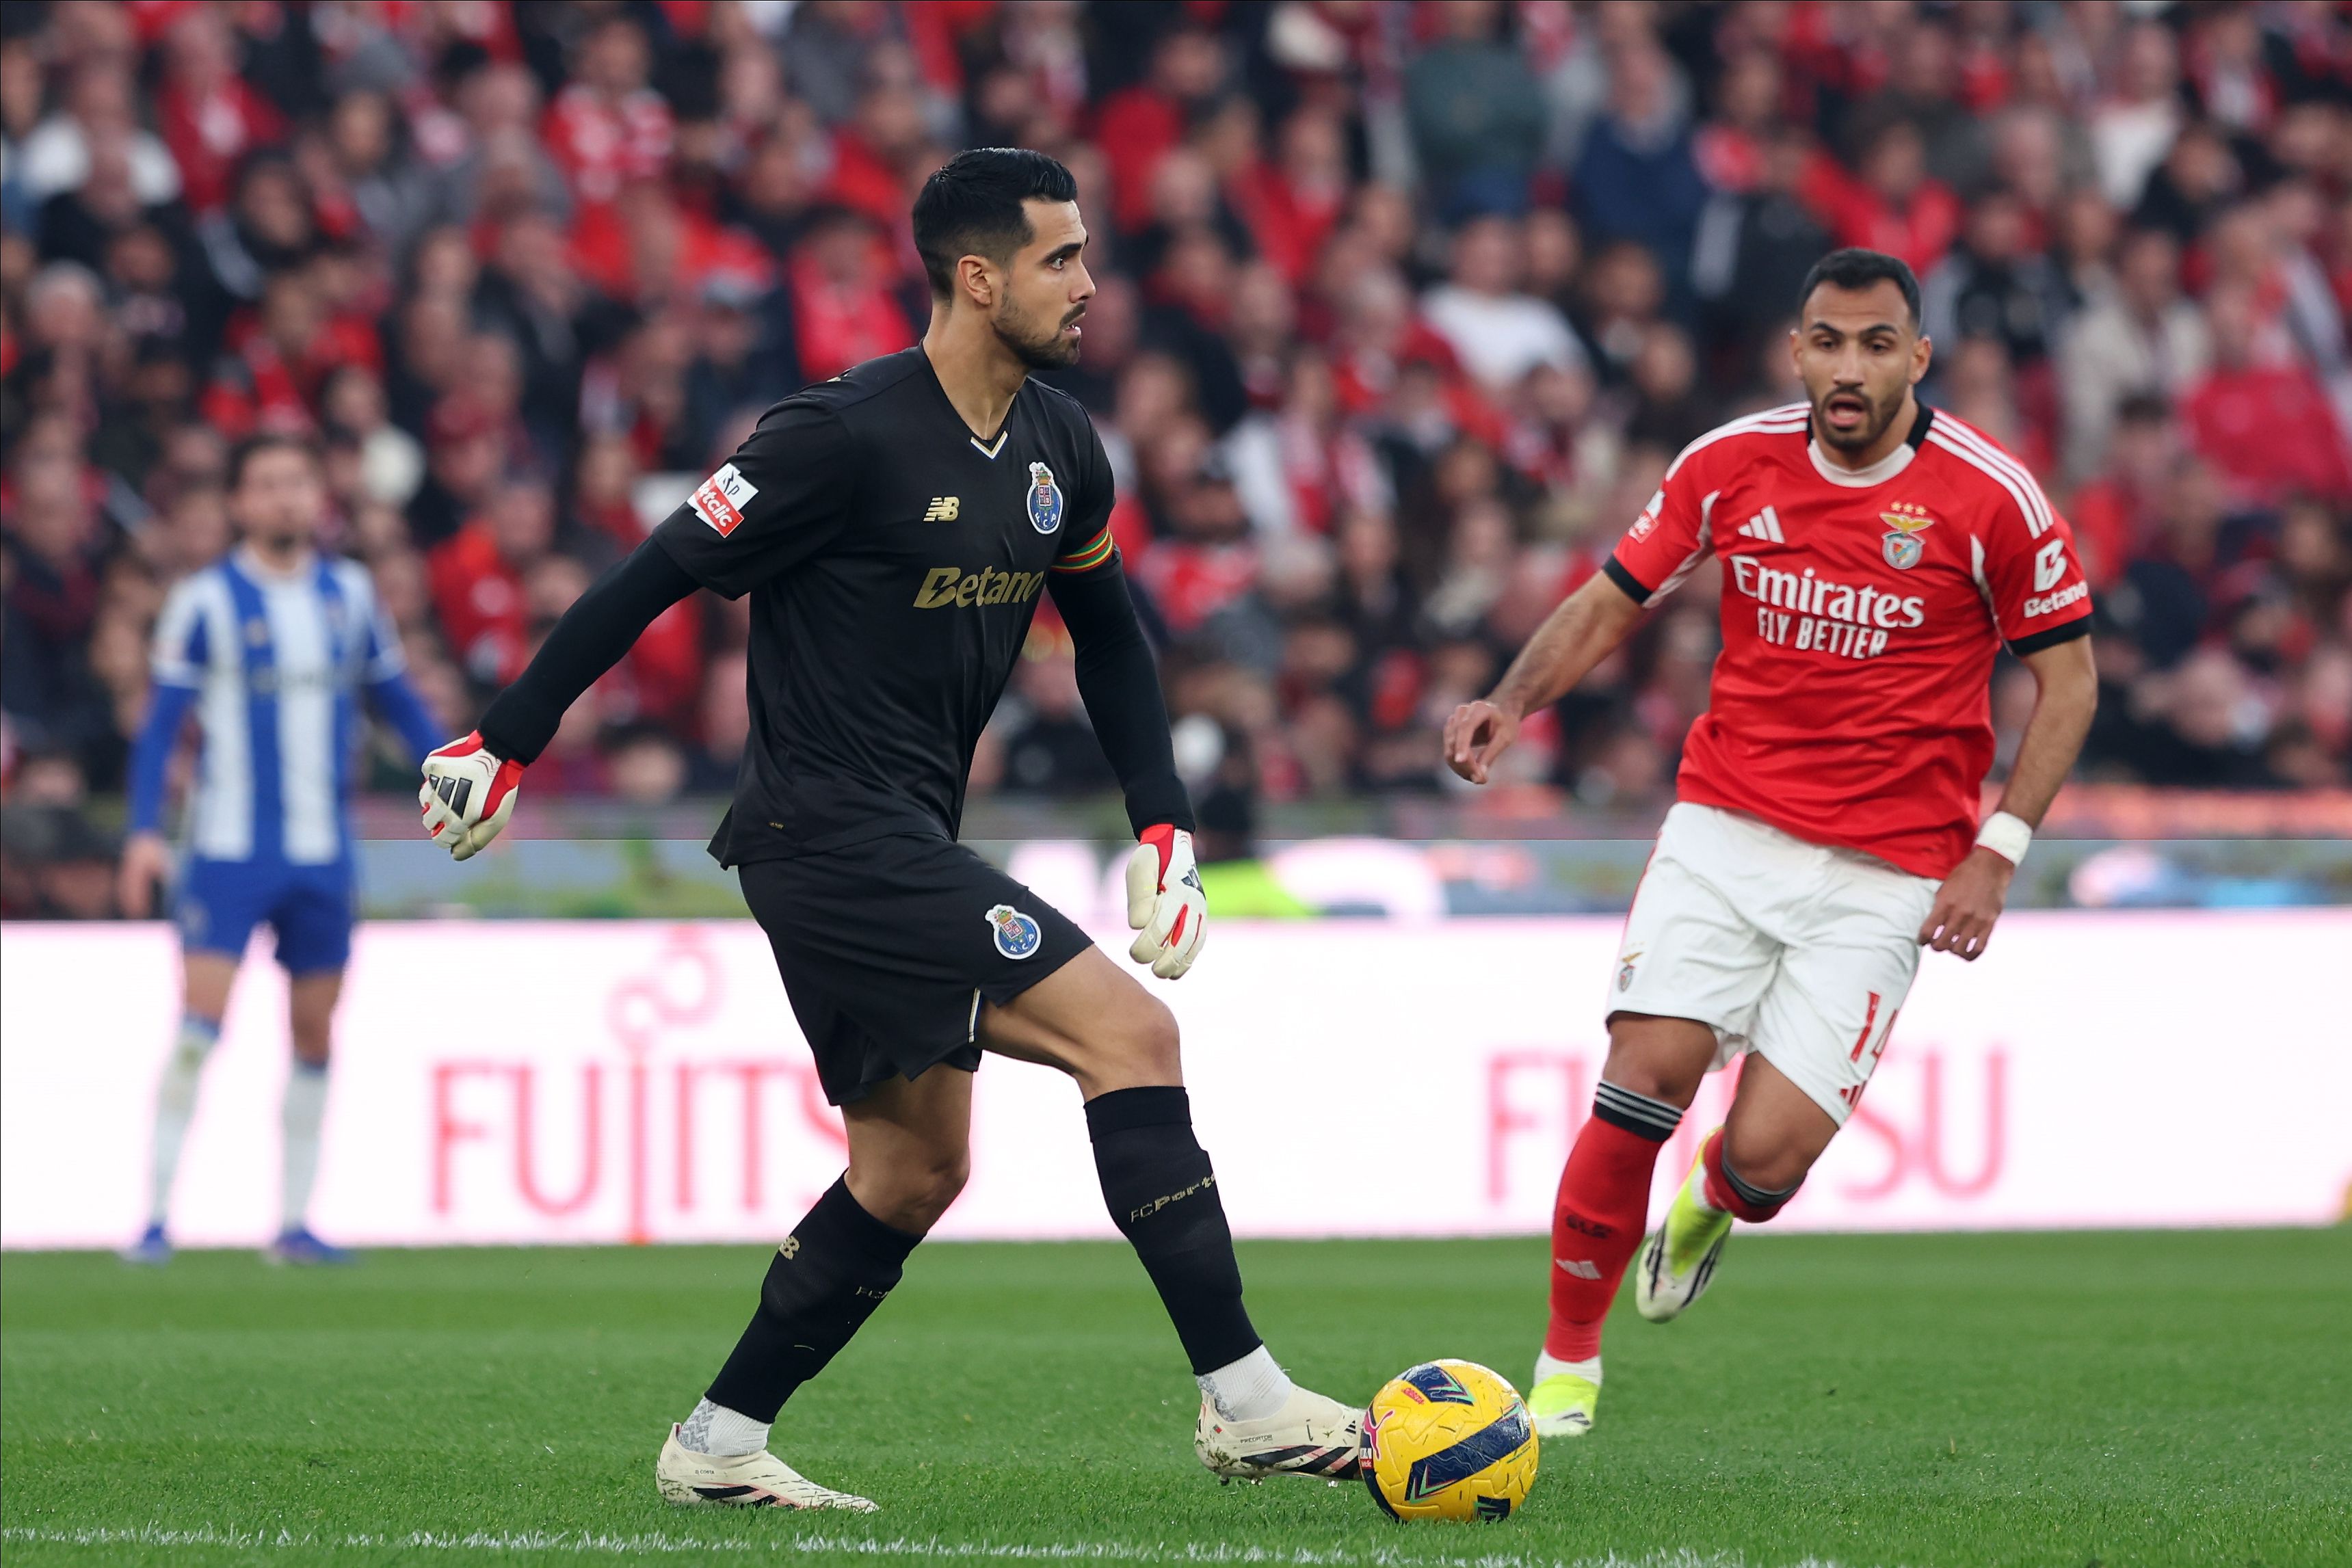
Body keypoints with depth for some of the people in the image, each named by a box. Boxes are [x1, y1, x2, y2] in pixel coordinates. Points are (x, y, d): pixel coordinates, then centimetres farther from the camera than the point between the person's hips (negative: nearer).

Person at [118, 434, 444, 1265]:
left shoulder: (350, 594, 8)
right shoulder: (206, 600, -4)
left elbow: (398, 699, 17)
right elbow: (161, 722, -3)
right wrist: (145, 831, -13)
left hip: (323, 852, 4)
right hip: (229, 847, -4)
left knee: (315, 1036, 5)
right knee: (199, 1025, -14)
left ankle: (294, 1222, 14)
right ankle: (157, 1215, -11)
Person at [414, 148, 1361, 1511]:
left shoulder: (1060, 449, 6)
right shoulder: (852, 436, -18)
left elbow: (1110, 638, 20)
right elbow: (656, 580, -13)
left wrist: (1165, 828, 11)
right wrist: (506, 746, -9)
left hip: (911, 841, 10)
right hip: (829, 830, -10)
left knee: (916, 1172, 13)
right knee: (1134, 1038, -17)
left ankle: (717, 1448, 21)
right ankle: (1243, 1401, -16)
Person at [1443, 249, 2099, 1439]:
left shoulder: (1991, 497, -8)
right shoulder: (1731, 464, -1)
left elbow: (2066, 679, 1)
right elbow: (1610, 603, 11)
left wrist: (1996, 852, -8)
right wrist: (1514, 702, -8)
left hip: (1886, 871, -2)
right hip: (1727, 824, 2)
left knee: (1768, 1154, -12)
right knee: (1646, 1076, -18)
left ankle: (1711, 1210, 29)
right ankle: (1566, 1364, -1)